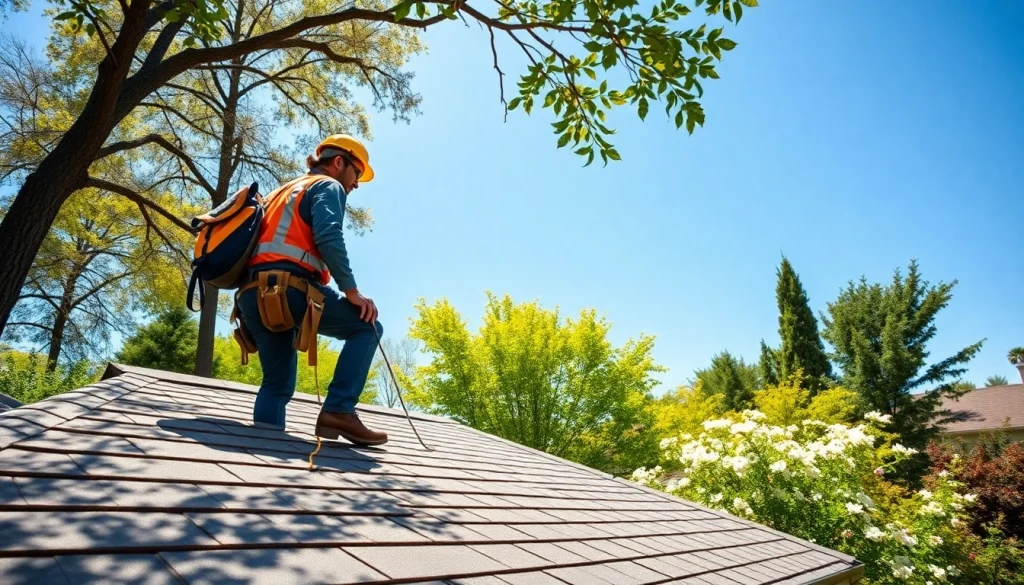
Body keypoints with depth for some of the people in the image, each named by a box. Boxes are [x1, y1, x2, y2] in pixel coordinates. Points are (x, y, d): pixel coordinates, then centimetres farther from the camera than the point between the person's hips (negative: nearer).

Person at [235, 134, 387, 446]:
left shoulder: (285, 190, 35)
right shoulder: (328, 186, 8)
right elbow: (328, 237, -12)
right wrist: (352, 290, -14)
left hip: (253, 293, 9)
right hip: (287, 286, -9)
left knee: (277, 383, 13)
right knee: (367, 327, 0)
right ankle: (338, 410, -11)